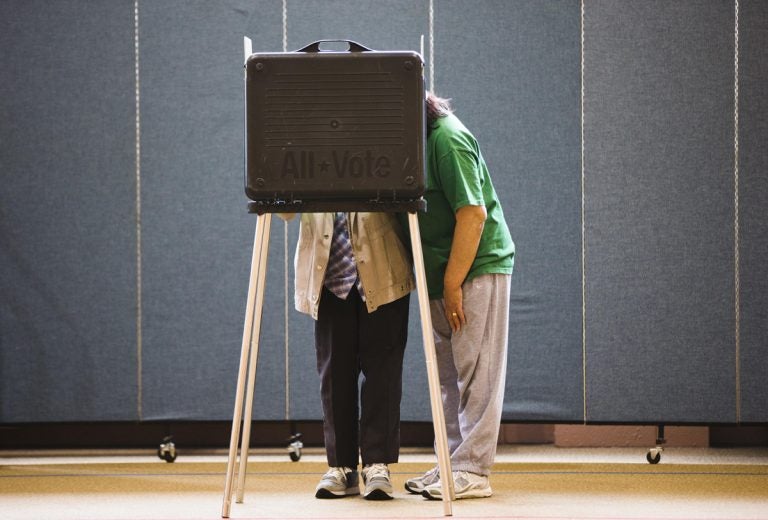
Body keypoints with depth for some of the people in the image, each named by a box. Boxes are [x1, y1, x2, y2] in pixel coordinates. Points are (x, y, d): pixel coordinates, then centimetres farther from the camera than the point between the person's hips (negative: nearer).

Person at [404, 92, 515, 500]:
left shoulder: (446, 138, -17)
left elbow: (472, 213, -21)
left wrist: (452, 285, -18)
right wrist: (442, 285, 5)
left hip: (476, 267, -9)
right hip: (443, 274, 9)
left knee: (475, 372, -6)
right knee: (449, 374, 12)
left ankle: (472, 472, -4)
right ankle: (453, 463, 17)